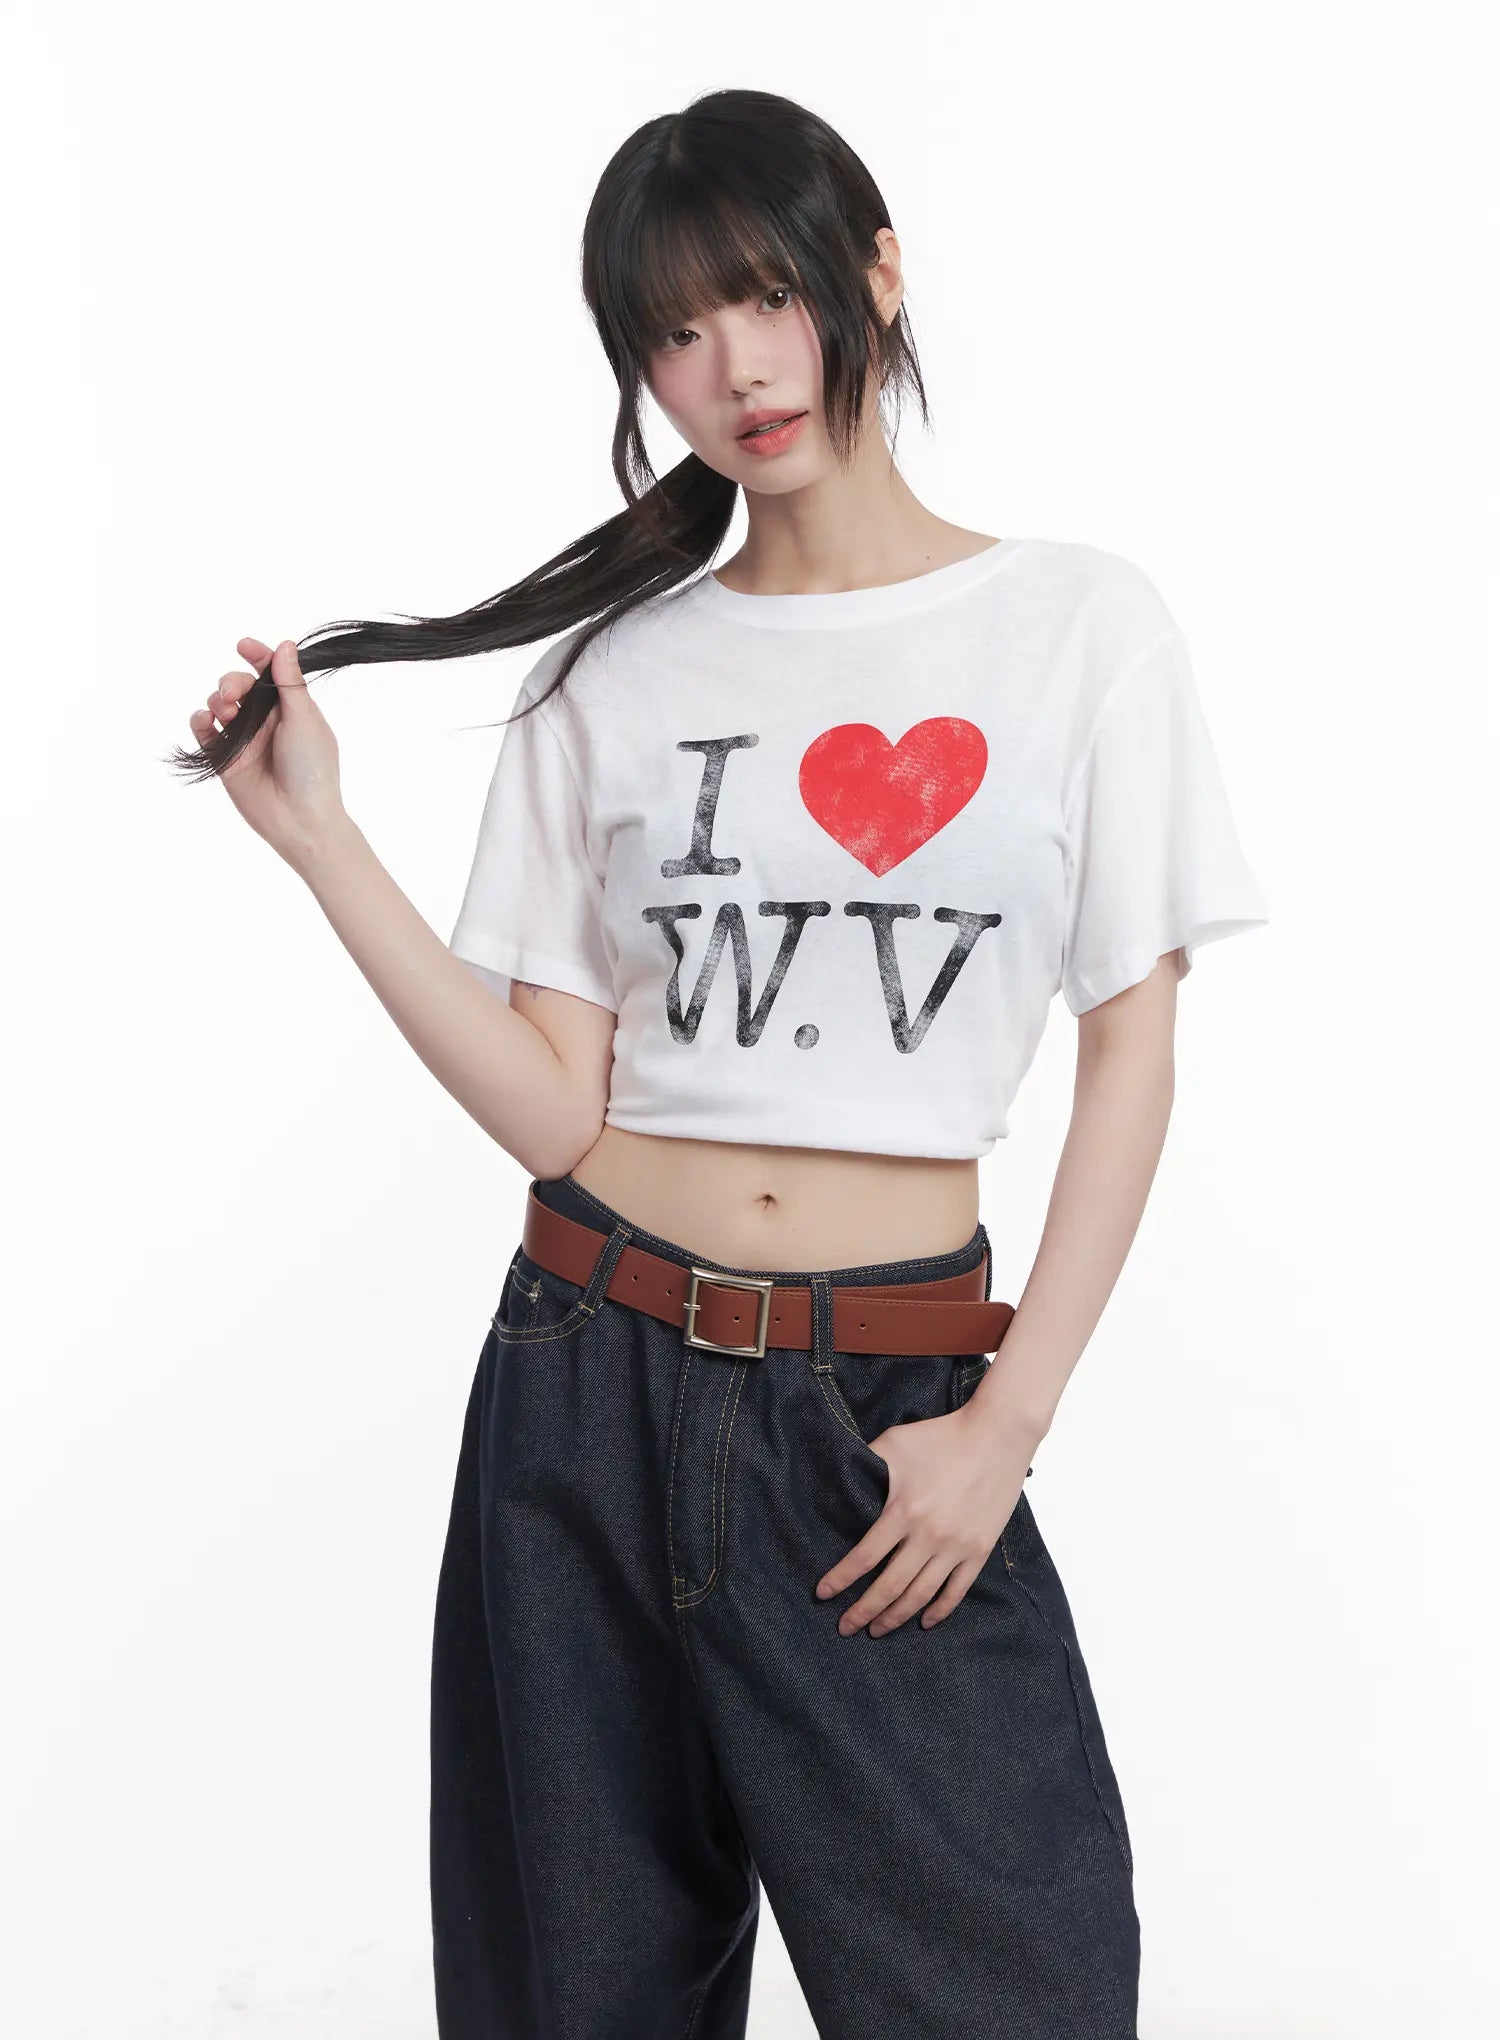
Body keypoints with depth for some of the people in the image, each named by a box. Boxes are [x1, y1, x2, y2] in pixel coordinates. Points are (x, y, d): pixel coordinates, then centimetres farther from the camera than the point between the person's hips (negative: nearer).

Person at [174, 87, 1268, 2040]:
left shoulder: (1080, 621, 1)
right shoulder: (617, 668, 6)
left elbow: (1132, 1052, 1)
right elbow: (555, 1109, 1)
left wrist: (1008, 1422, -7)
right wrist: (320, 837, -7)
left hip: (896, 1406, -2)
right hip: (599, 1383, 2)